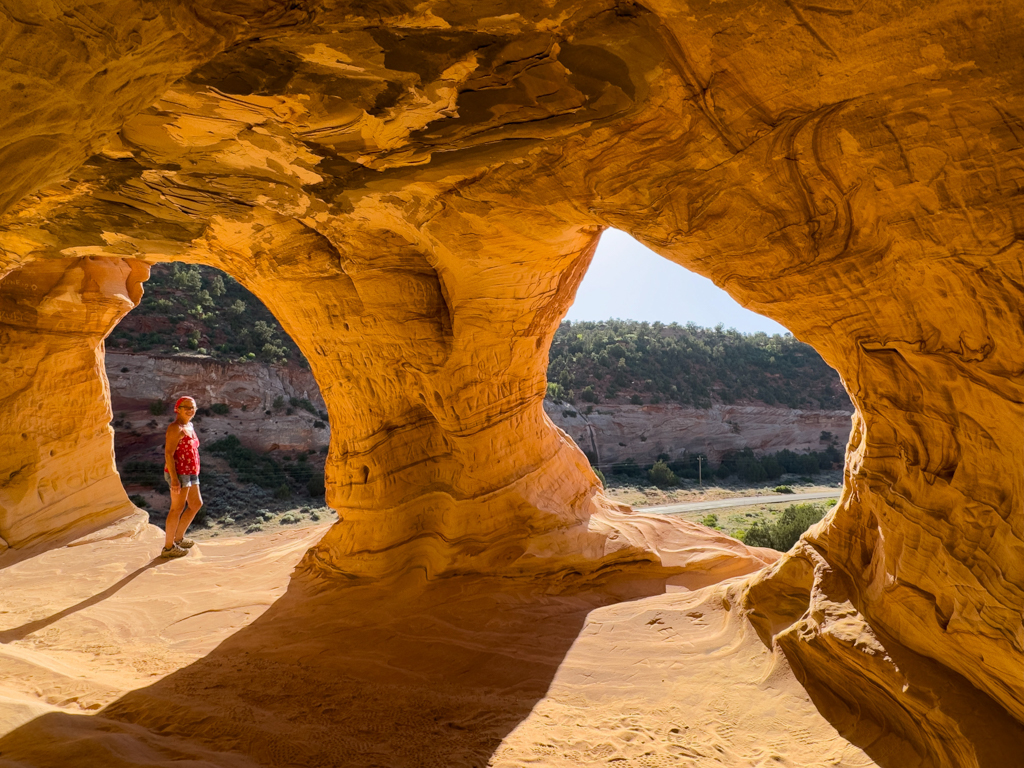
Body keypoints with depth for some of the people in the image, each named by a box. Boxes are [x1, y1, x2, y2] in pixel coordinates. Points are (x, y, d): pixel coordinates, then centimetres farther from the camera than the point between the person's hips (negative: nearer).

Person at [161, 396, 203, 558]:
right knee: (177, 508, -2)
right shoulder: (175, 428, -16)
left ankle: (178, 538, 29)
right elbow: (168, 454, -20)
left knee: (196, 504, 17)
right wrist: (174, 479, -24)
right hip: (178, 474, -10)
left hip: (189, 473, 10)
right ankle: (168, 547, 10)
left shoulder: (189, 426, 13)